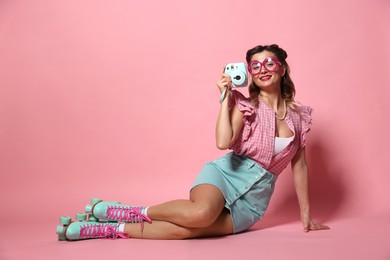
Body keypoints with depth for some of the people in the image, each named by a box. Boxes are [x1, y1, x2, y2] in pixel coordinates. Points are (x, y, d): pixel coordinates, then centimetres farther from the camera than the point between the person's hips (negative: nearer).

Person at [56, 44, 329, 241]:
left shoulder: (298, 115, 6)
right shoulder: (247, 104, -3)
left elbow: (299, 165, 10)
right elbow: (223, 142, -21)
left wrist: (306, 214, 10)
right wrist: (226, 98, -15)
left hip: (255, 196, 2)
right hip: (228, 172, -2)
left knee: (183, 230, -25)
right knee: (201, 212, -39)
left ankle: (111, 229, -14)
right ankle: (139, 212, -14)